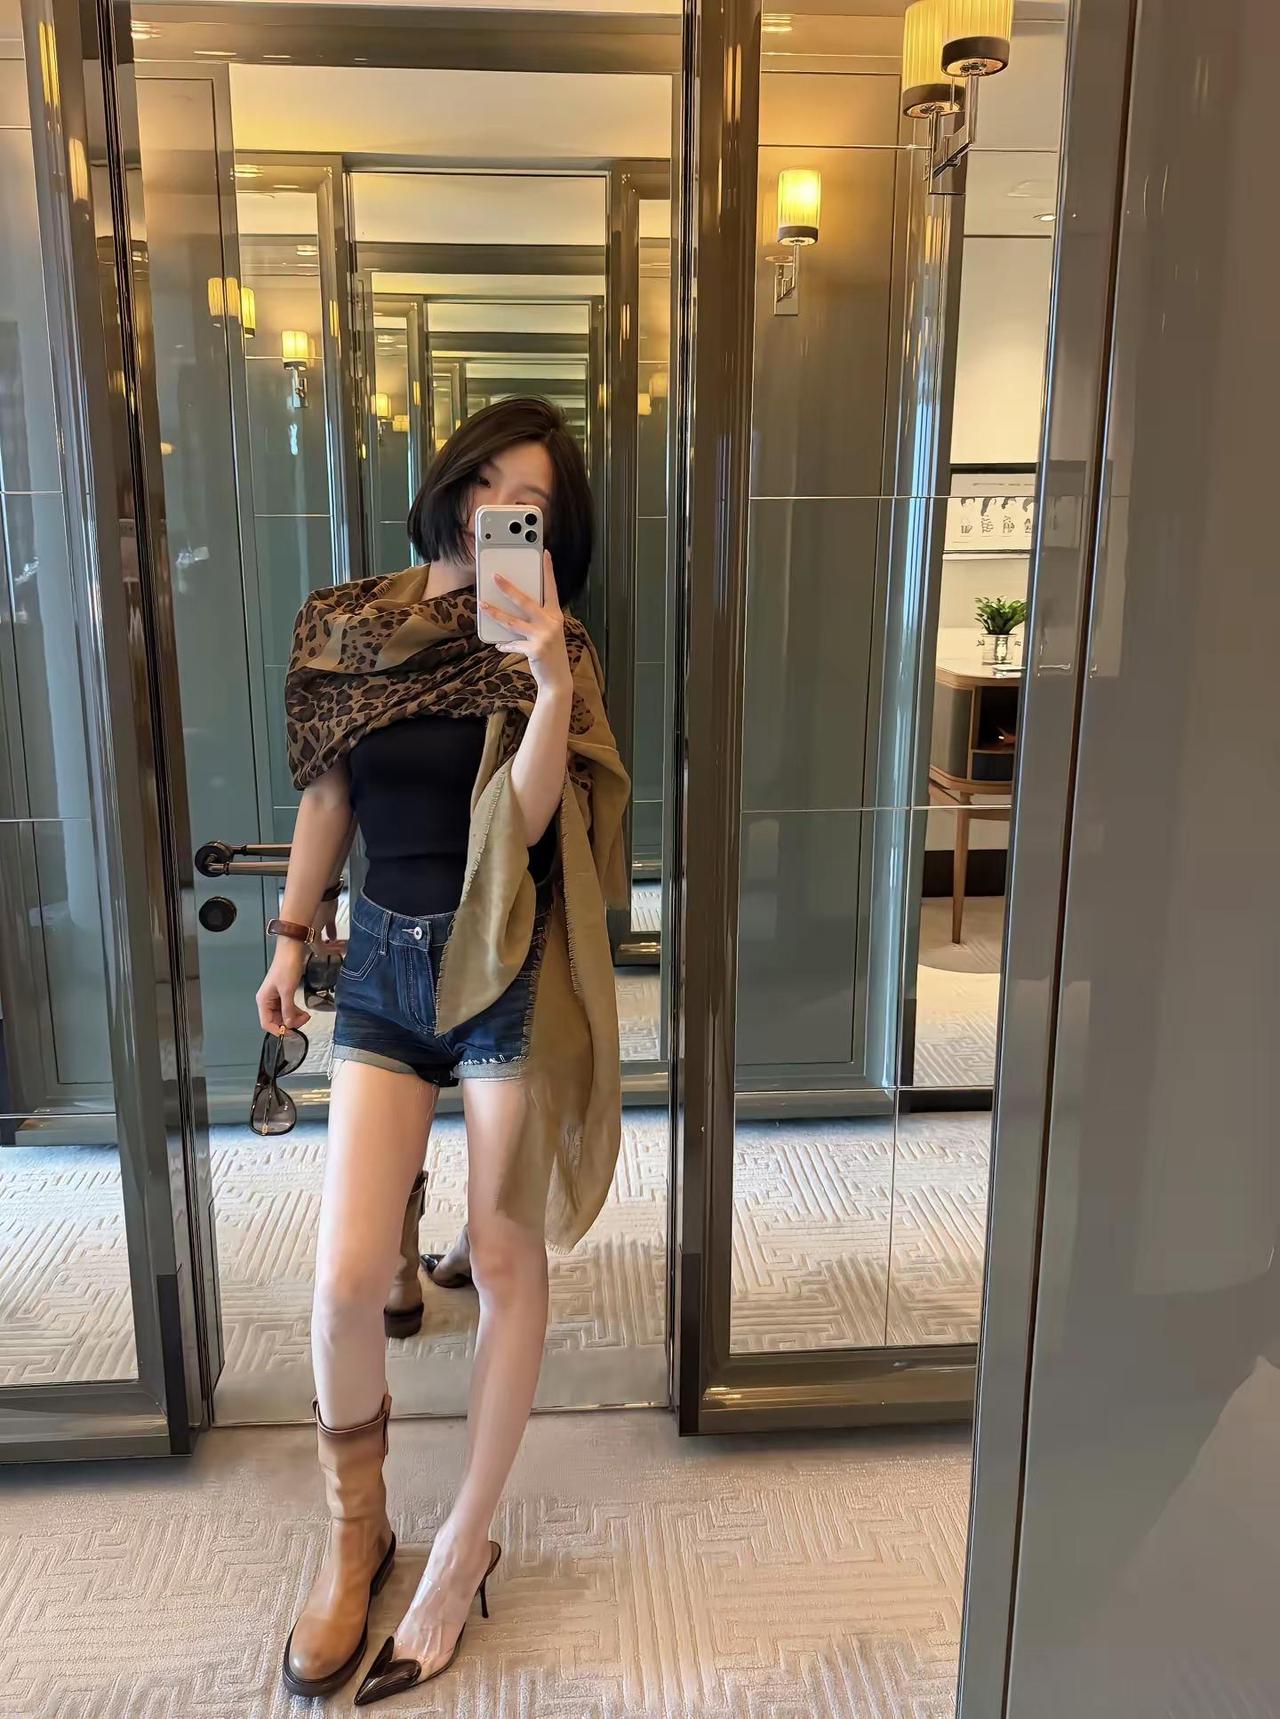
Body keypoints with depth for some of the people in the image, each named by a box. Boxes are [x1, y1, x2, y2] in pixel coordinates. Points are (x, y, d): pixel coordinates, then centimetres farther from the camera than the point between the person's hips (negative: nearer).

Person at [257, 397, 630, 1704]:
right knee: (345, 1278, -3)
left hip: (506, 966, -2)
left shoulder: (552, 647, -3)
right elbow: (328, 789, 13)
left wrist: (549, 677, -28)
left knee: (507, 1261, 6)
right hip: (385, 960, 2)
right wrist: (291, 933, 16)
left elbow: (528, 813, -14)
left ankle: (464, 1549, 27)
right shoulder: (343, 625, 5)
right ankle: (354, 1535, 26)